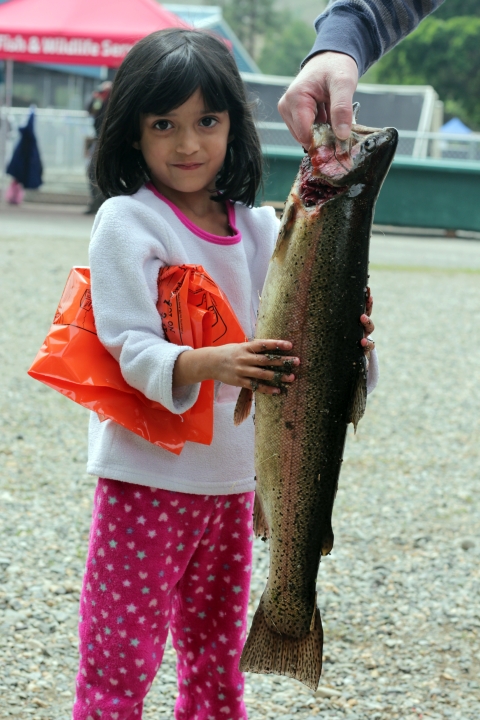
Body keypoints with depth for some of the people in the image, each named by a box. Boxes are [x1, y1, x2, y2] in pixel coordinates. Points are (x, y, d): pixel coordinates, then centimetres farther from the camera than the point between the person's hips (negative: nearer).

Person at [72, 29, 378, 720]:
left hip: (233, 474, 5)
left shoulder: (257, 227, 5)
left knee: (217, 652, 17)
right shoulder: (126, 221, -11)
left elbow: (282, 336, 2)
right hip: (148, 474, -5)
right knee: (121, 662, -2)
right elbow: (130, 347, -19)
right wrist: (210, 364, -37)